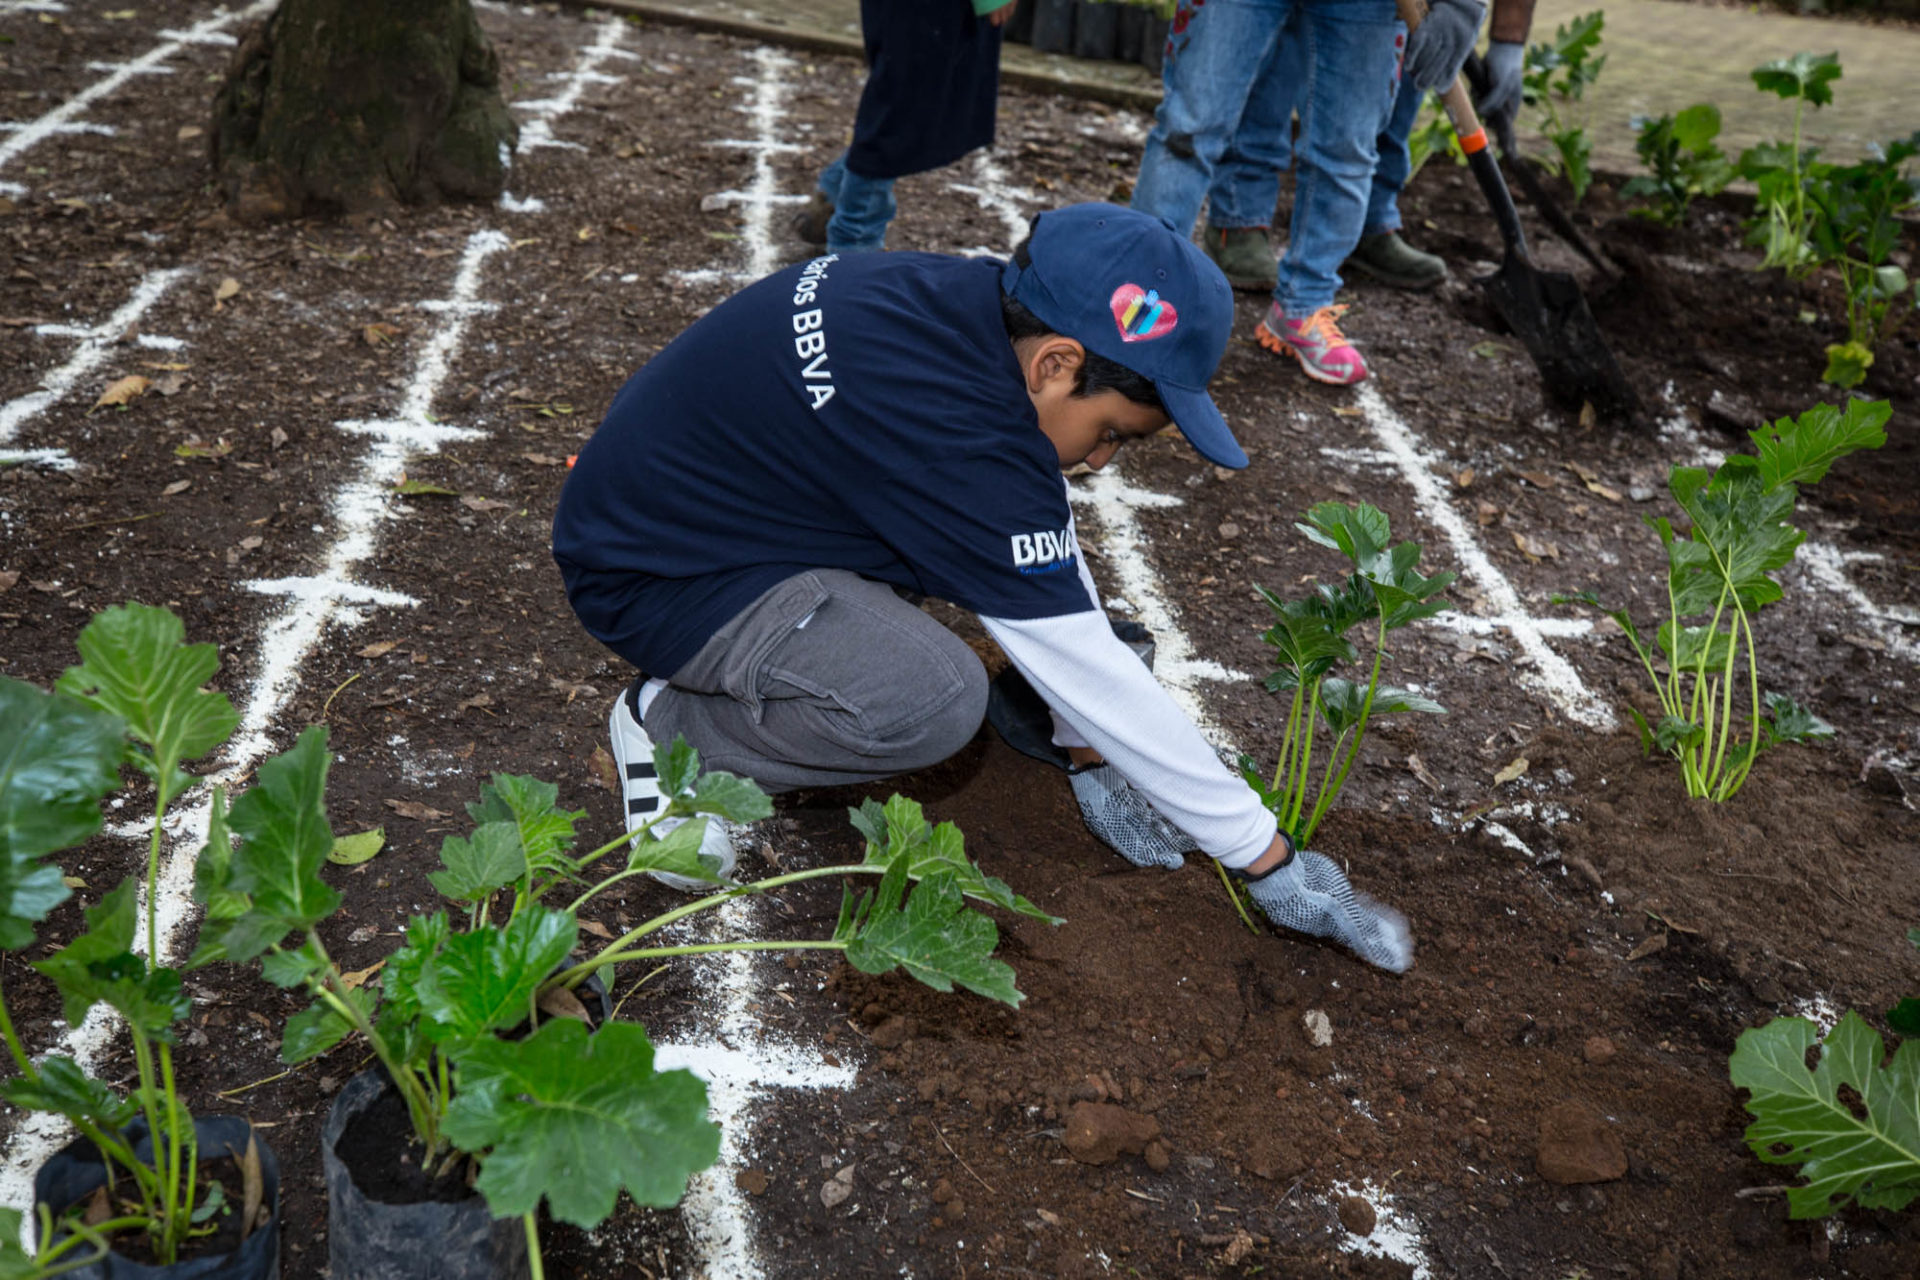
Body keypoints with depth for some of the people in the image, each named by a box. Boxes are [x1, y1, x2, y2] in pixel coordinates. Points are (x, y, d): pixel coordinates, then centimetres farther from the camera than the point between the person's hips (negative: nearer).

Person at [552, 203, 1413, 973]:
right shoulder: (956, 439, -33)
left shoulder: (971, 302, -7)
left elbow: (1048, 542, 2)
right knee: (936, 702, -28)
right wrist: (1267, 860, -16)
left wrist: (1091, 757, 3)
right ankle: (673, 722, -6)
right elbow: (1085, 671, -27)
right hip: (649, 576, -9)